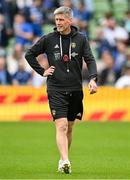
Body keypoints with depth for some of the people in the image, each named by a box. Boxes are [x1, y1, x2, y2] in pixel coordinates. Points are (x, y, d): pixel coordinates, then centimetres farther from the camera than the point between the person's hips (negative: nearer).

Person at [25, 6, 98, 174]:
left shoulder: (81, 39, 3)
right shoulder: (48, 39, -1)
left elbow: (90, 60, -1)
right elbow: (29, 54, 10)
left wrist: (92, 78, -17)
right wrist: (42, 71, 2)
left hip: (75, 89, 3)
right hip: (56, 89, -2)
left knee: (69, 128, 11)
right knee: (61, 126, -15)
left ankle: (63, 160, 25)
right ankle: (65, 161, -25)